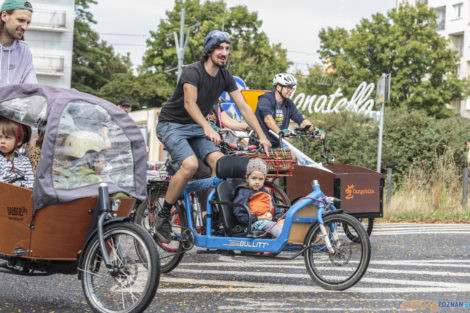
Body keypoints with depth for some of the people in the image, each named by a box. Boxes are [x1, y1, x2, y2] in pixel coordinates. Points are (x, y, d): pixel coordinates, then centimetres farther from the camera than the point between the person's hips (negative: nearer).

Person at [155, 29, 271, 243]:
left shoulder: (225, 77, -1)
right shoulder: (193, 72, -22)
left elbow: (244, 107, -1)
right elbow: (190, 103, -37)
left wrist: (262, 136, -10)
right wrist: (208, 128, -53)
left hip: (195, 128, 6)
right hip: (171, 125, -6)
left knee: (220, 162, -19)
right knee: (190, 164, -29)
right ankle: (163, 215, -14)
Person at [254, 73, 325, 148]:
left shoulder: (289, 104, 6)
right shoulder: (265, 100, -14)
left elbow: (301, 121, -1)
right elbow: (268, 119, -32)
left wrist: (315, 130, -22)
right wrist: (279, 131, -50)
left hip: (277, 145, 5)